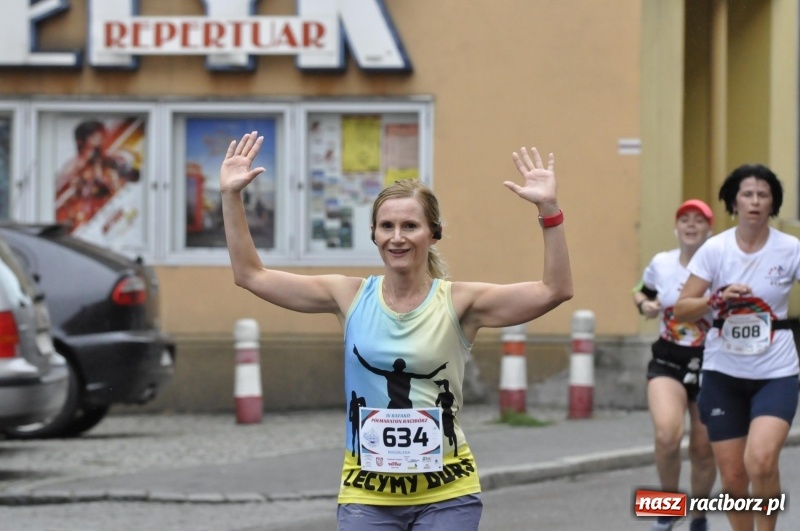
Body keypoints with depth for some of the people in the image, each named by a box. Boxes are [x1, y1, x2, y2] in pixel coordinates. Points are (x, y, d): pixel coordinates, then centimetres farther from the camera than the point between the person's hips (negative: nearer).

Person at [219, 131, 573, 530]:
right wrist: (231, 197, -4)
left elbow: (555, 290, -15)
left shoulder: (458, 302, -5)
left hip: (446, 494, -2)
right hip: (366, 492, 2)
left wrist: (548, 209, -25)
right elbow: (251, 276, 5)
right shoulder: (350, 296, 2)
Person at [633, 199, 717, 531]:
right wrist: (644, 304, -1)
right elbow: (641, 292, 22)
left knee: (704, 449, 7)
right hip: (668, 363, 1)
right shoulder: (661, 264, 1)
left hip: (710, 366, -1)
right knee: (667, 435, -23)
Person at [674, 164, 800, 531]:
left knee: (761, 461, -24)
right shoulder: (715, 249, -3)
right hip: (723, 373, 2)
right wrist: (717, 298, -21)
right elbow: (682, 310, -3)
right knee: (733, 477, 3)